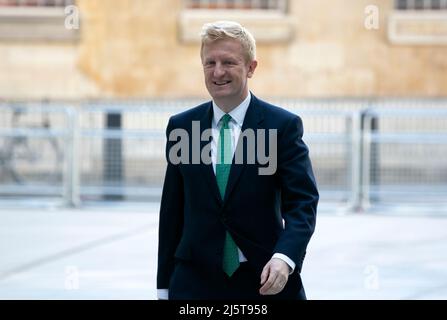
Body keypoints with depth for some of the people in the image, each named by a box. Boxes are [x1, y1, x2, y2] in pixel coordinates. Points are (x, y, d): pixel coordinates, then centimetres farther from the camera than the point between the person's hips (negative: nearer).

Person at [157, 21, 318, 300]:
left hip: (265, 280, -1)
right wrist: (165, 287, 7)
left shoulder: (283, 126, -2)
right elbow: (172, 211, 9)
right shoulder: (181, 127, 7)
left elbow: (302, 203, -8)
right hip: (195, 284, 2)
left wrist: (284, 258, -25)